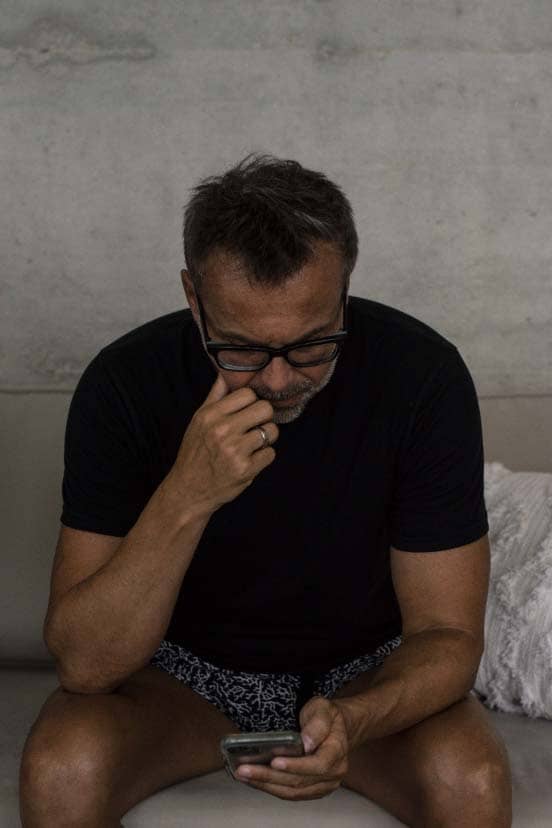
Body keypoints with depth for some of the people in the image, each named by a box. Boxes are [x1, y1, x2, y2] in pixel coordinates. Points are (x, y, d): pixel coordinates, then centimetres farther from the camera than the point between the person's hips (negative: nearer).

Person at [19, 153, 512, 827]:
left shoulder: (423, 375, -22)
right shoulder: (126, 383, -22)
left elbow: (448, 634, -17)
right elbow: (83, 663, -25)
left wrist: (351, 721, -38)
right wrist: (187, 498, -39)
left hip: (363, 673, 1)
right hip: (181, 668, 0)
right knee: (61, 770, -29)